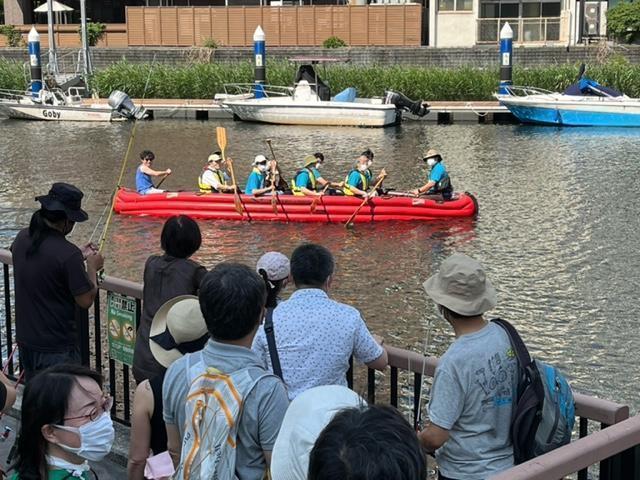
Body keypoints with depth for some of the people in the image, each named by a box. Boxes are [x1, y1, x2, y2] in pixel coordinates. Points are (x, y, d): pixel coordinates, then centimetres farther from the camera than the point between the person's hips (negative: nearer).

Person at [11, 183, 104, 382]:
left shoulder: (22, 238, -3)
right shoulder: (67, 254, -25)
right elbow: (86, 300, -18)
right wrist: (92, 267, -3)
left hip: (25, 340, 7)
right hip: (57, 348, -7)